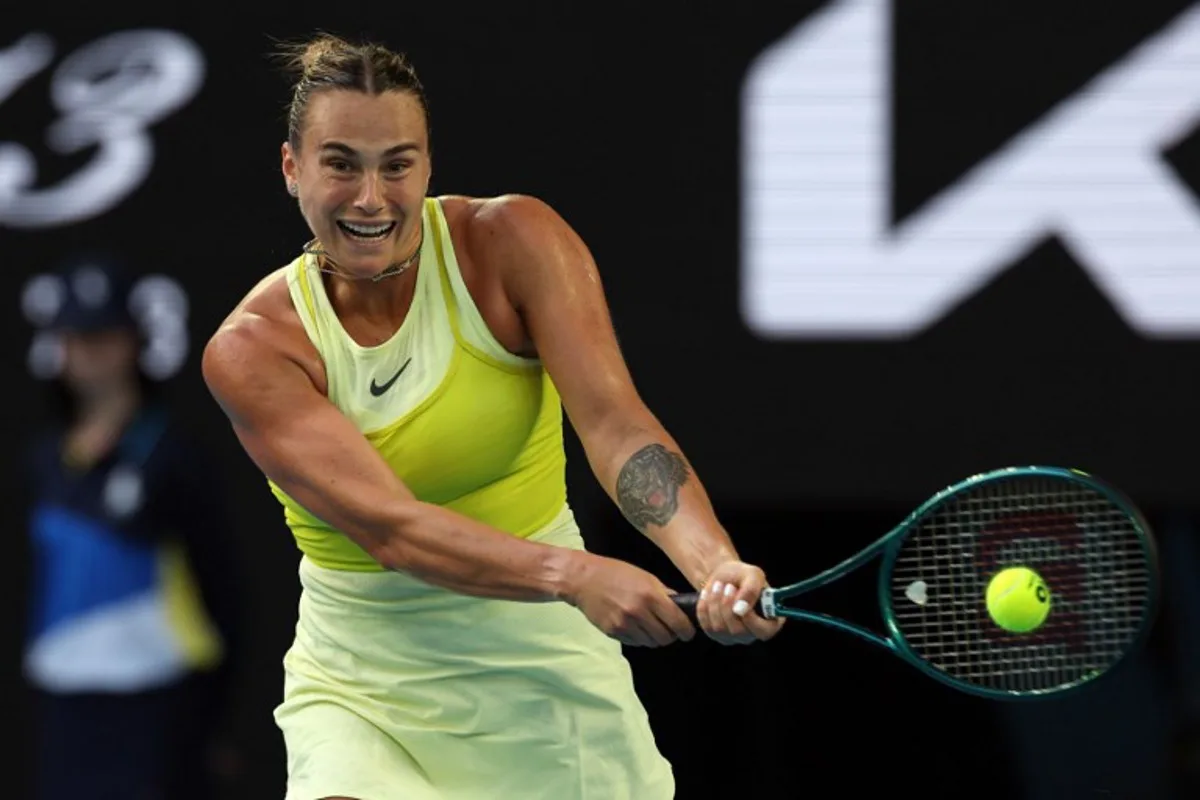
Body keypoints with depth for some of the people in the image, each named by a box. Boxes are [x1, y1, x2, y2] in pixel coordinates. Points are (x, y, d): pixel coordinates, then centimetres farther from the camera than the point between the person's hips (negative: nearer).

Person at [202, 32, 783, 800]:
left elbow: (614, 422, -19)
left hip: (539, 661, 1)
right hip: (359, 680, -1)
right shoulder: (251, 349, -11)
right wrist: (573, 575, -39)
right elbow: (384, 524, -23)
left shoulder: (512, 242, -8)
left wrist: (716, 564, -38)